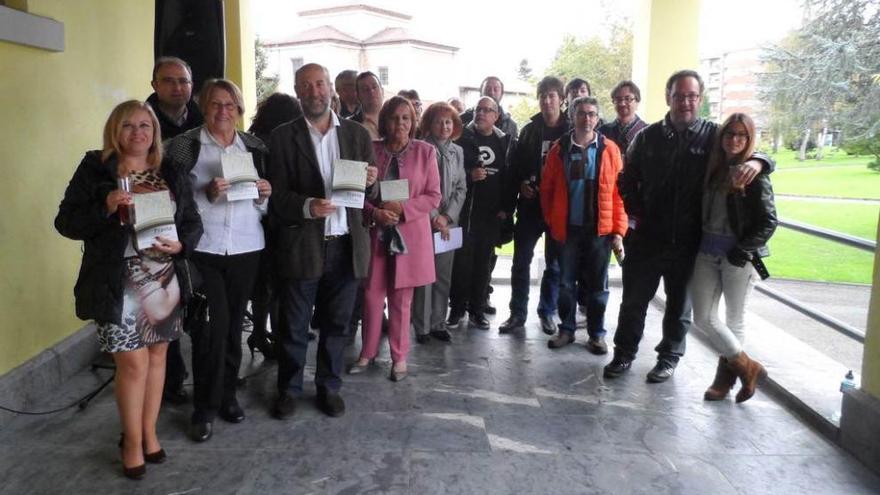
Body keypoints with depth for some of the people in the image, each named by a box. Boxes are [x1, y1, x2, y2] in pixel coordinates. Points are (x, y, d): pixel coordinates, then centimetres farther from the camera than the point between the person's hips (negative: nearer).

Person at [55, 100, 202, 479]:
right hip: (118, 285, -3)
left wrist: (181, 245, -12)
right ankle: (132, 441, 23)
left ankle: (149, 431, 31)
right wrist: (105, 208, -21)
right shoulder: (94, 170, -3)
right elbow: (66, 222, -5)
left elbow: (193, 221, 8)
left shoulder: (171, 173, 6)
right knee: (133, 363, 1)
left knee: (156, 356, 13)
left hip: (164, 282, 4)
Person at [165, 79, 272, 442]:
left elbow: (265, 204, 15)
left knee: (233, 324, 11)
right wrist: (206, 194, -19)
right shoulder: (185, 145, -1)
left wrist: (264, 195, -6)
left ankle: (227, 395, 26)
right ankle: (205, 408, 10)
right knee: (212, 326, -5)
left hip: (245, 248, 3)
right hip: (202, 249, -3)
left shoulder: (254, 147, 9)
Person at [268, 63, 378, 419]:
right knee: (294, 326, 8)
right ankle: (289, 390, 26)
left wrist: (371, 181, -12)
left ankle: (329, 387, 29)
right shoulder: (283, 137, 2)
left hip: (346, 245, 2)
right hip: (301, 245, -2)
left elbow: (371, 190, 11)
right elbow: (277, 193, -3)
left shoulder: (357, 134, 9)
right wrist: (306, 206, -22)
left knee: (336, 324, 13)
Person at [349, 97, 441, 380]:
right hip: (376, 232, 1)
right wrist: (374, 212, -16)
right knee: (372, 295, 5)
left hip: (410, 234, -1)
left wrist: (402, 208, -16)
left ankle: (399, 357, 22)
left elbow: (433, 196, -3)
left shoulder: (425, 151, -2)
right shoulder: (371, 150, 0)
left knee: (401, 299, 7)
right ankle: (368, 351, 24)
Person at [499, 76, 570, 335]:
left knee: (555, 264, 9)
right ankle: (517, 313, 16)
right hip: (530, 205, 2)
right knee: (521, 262, 5)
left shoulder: (571, 131, -3)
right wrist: (520, 185, -6)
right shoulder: (529, 129, 6)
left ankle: (547, 312, 24)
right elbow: (514, 165, 10)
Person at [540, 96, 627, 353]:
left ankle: (596, 334, 22)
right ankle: (566, 329, 25)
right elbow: (547, 189, 6)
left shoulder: (609, 149, -1)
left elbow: (618, 194, -3)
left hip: (600, 230, -1)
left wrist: (618, 231, -7)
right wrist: (551, 222, 2)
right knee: (566, 283, 10)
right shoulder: (559, 149, 2)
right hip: (567, 228, 1)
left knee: (597, 285, 8)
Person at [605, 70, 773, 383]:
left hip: (688, 241, -1)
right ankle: (624, 354, 25)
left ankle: (669, 357, 31)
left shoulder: (714, 136, -1)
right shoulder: (648, 136, 3)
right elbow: (627, 180, 12)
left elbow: (748, 150, 1)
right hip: (647, 237, 1)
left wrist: (756, 161, -23)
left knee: (679, 304, 13)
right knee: (633, 299, 9)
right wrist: (637, 213, 1)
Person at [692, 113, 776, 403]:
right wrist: (698, 244, 2)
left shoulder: (754, 174, -7)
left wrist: (743, 251, -15)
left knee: (735, 318, 9)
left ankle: (727, 374, 27)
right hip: (707, 253, 5)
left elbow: (768, 222, -9)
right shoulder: (713, 168, 7)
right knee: (703, 317, 4)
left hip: (739, 256, -5)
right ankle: (748, 368, 21)